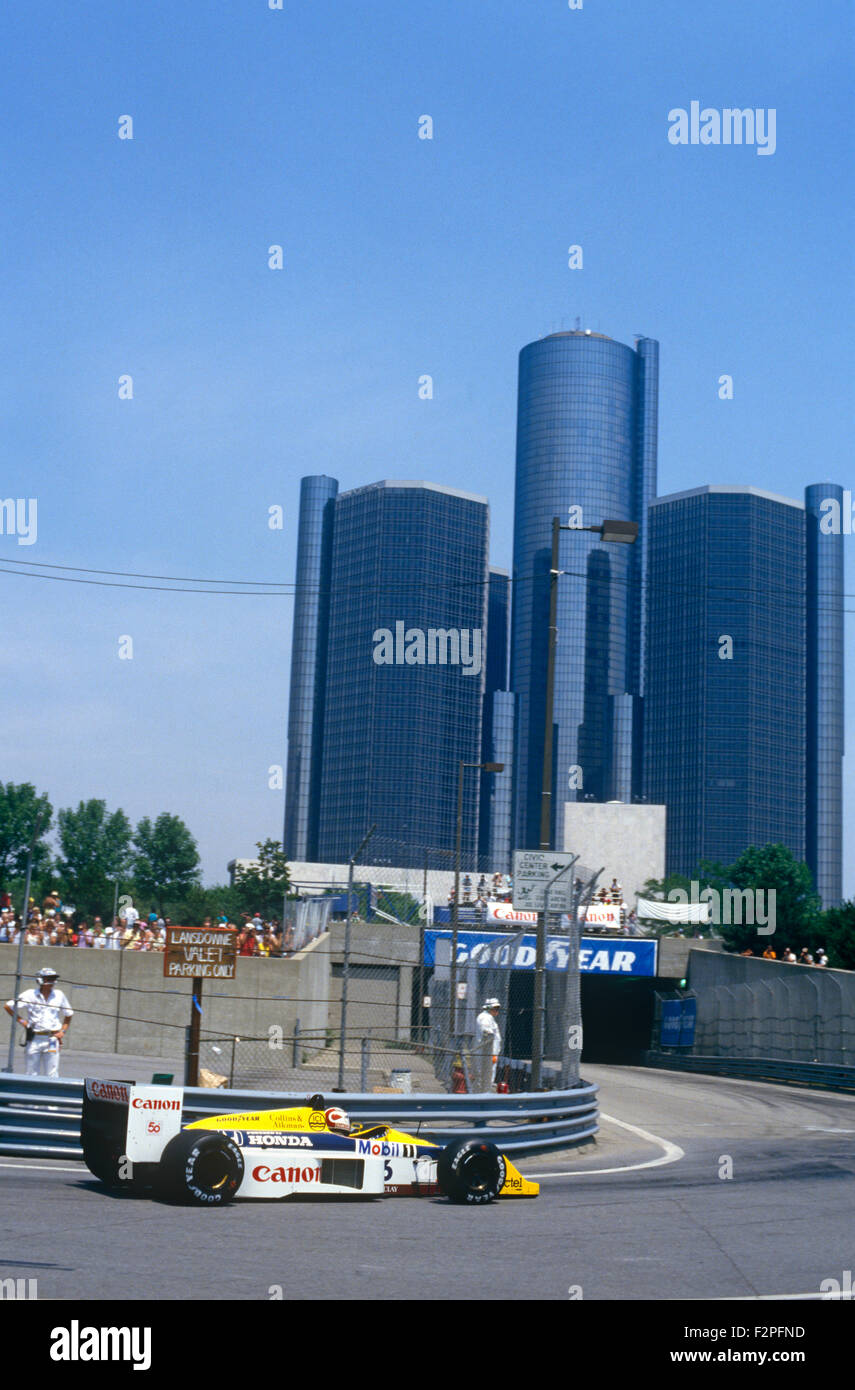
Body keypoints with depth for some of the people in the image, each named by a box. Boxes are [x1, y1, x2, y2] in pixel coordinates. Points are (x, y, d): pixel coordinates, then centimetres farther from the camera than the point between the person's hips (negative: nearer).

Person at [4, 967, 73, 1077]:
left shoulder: (59, 995, 7)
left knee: (51, 1075, -4)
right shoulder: (30, 995, 0)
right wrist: (21, 1021, 0)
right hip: (34, 1038, -1)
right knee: (32, 1074, 3)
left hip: (52, 1038, 1)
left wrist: (63, 1031, 8)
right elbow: (7, 1006, 5)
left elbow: (68, 1014, 20)